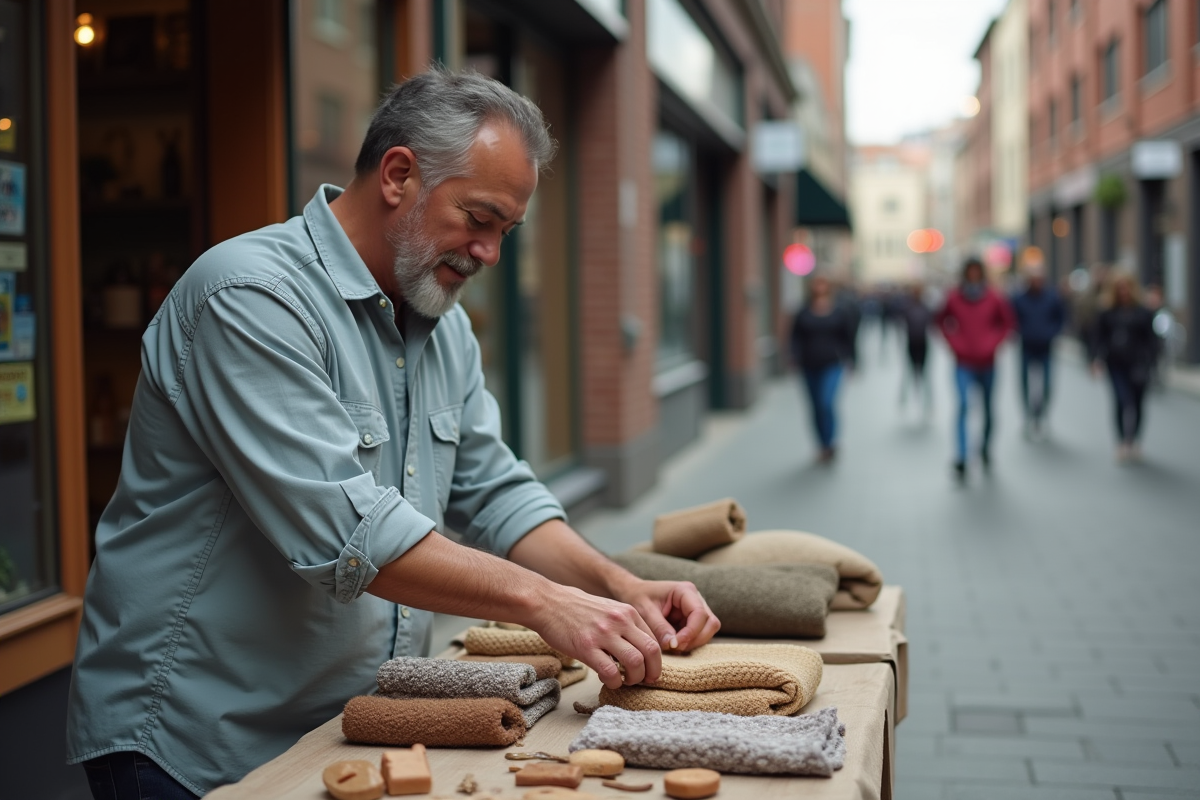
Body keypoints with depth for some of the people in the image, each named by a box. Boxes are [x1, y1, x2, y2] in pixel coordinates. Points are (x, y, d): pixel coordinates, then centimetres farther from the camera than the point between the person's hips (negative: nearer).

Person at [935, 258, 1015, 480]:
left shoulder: (994, 298, -4)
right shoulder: (954, 298, -4)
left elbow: (1007, 321, 9)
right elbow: (941, 320, 11)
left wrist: (993, 342, -1)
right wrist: (954, 341, 1)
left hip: (987, 363, 2)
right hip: (963, 364, -2)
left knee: (988, 408, 11)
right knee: (964, 405, -18)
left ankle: (986, 447, 39)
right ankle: (960, 460, -20)